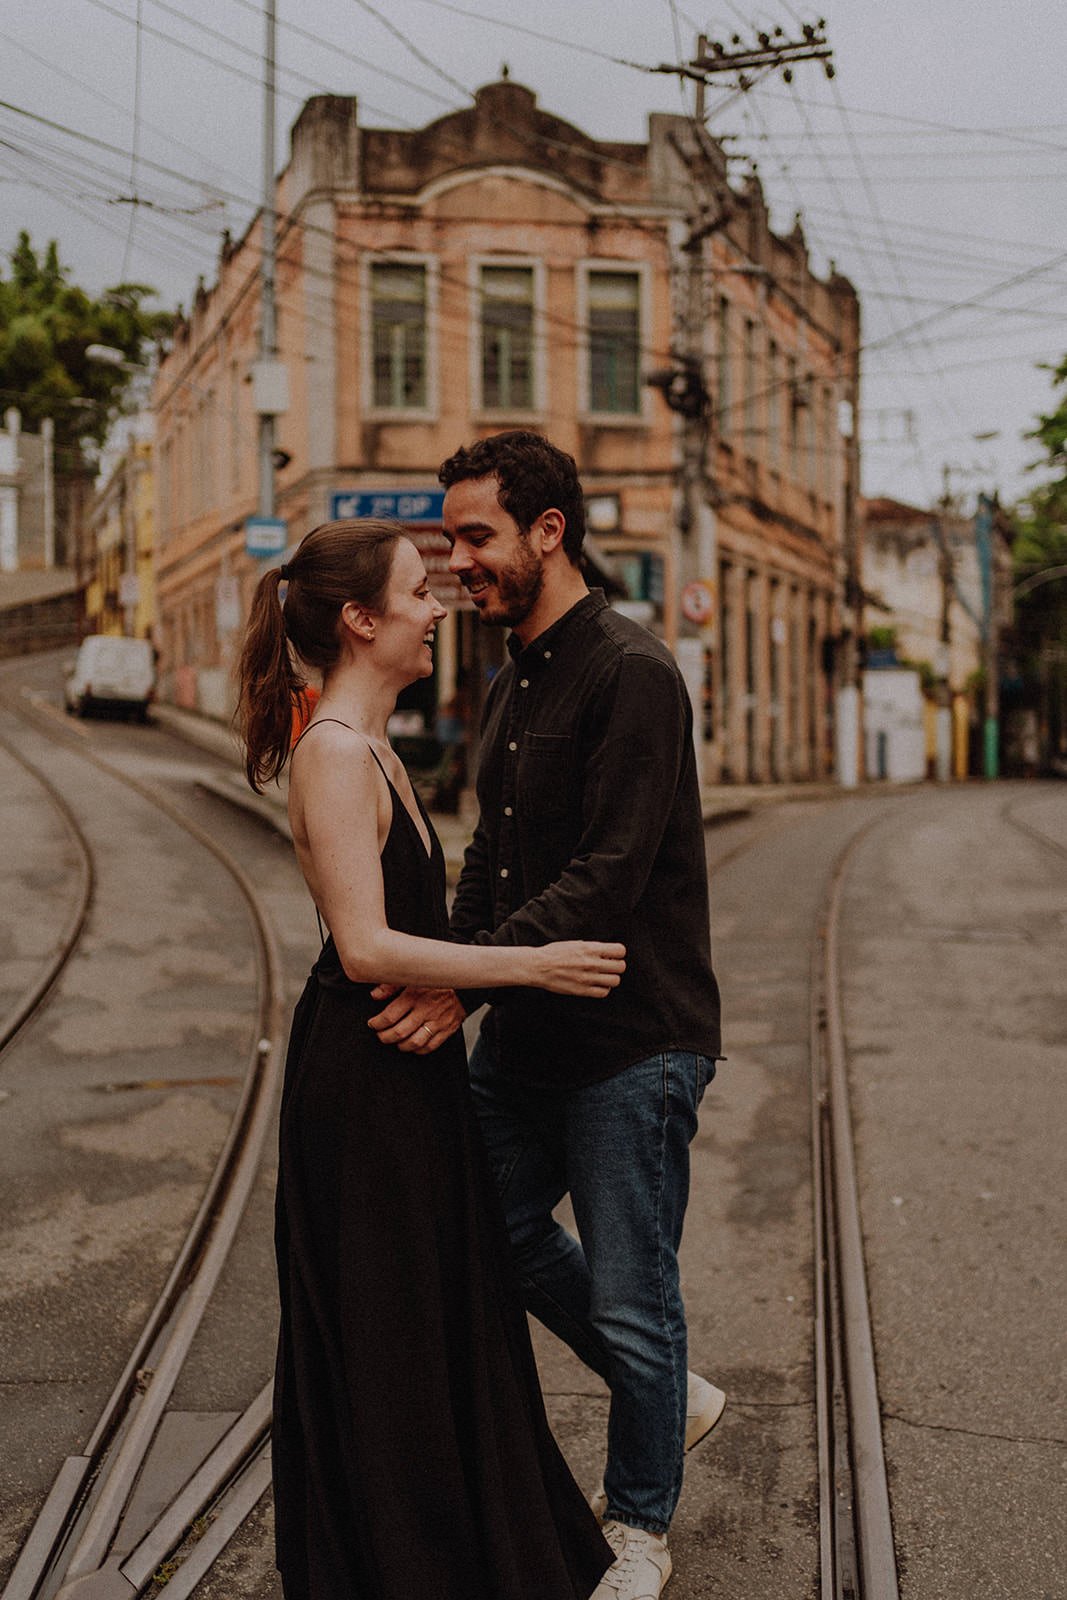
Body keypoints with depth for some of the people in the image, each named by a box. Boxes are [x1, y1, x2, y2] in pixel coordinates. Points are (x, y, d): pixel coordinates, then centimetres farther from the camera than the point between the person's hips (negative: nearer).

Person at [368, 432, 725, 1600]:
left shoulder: (631, 675, -17)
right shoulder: (509, 687, 12)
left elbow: (608, 878, -25)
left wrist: (469, 977, -30)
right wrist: (442, 976, 4)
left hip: (631, 1039, -9)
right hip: (525, 1030, 9)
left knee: (627, 1296, 4)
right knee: (499, 1233, 19)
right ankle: (669, 1397, 40)